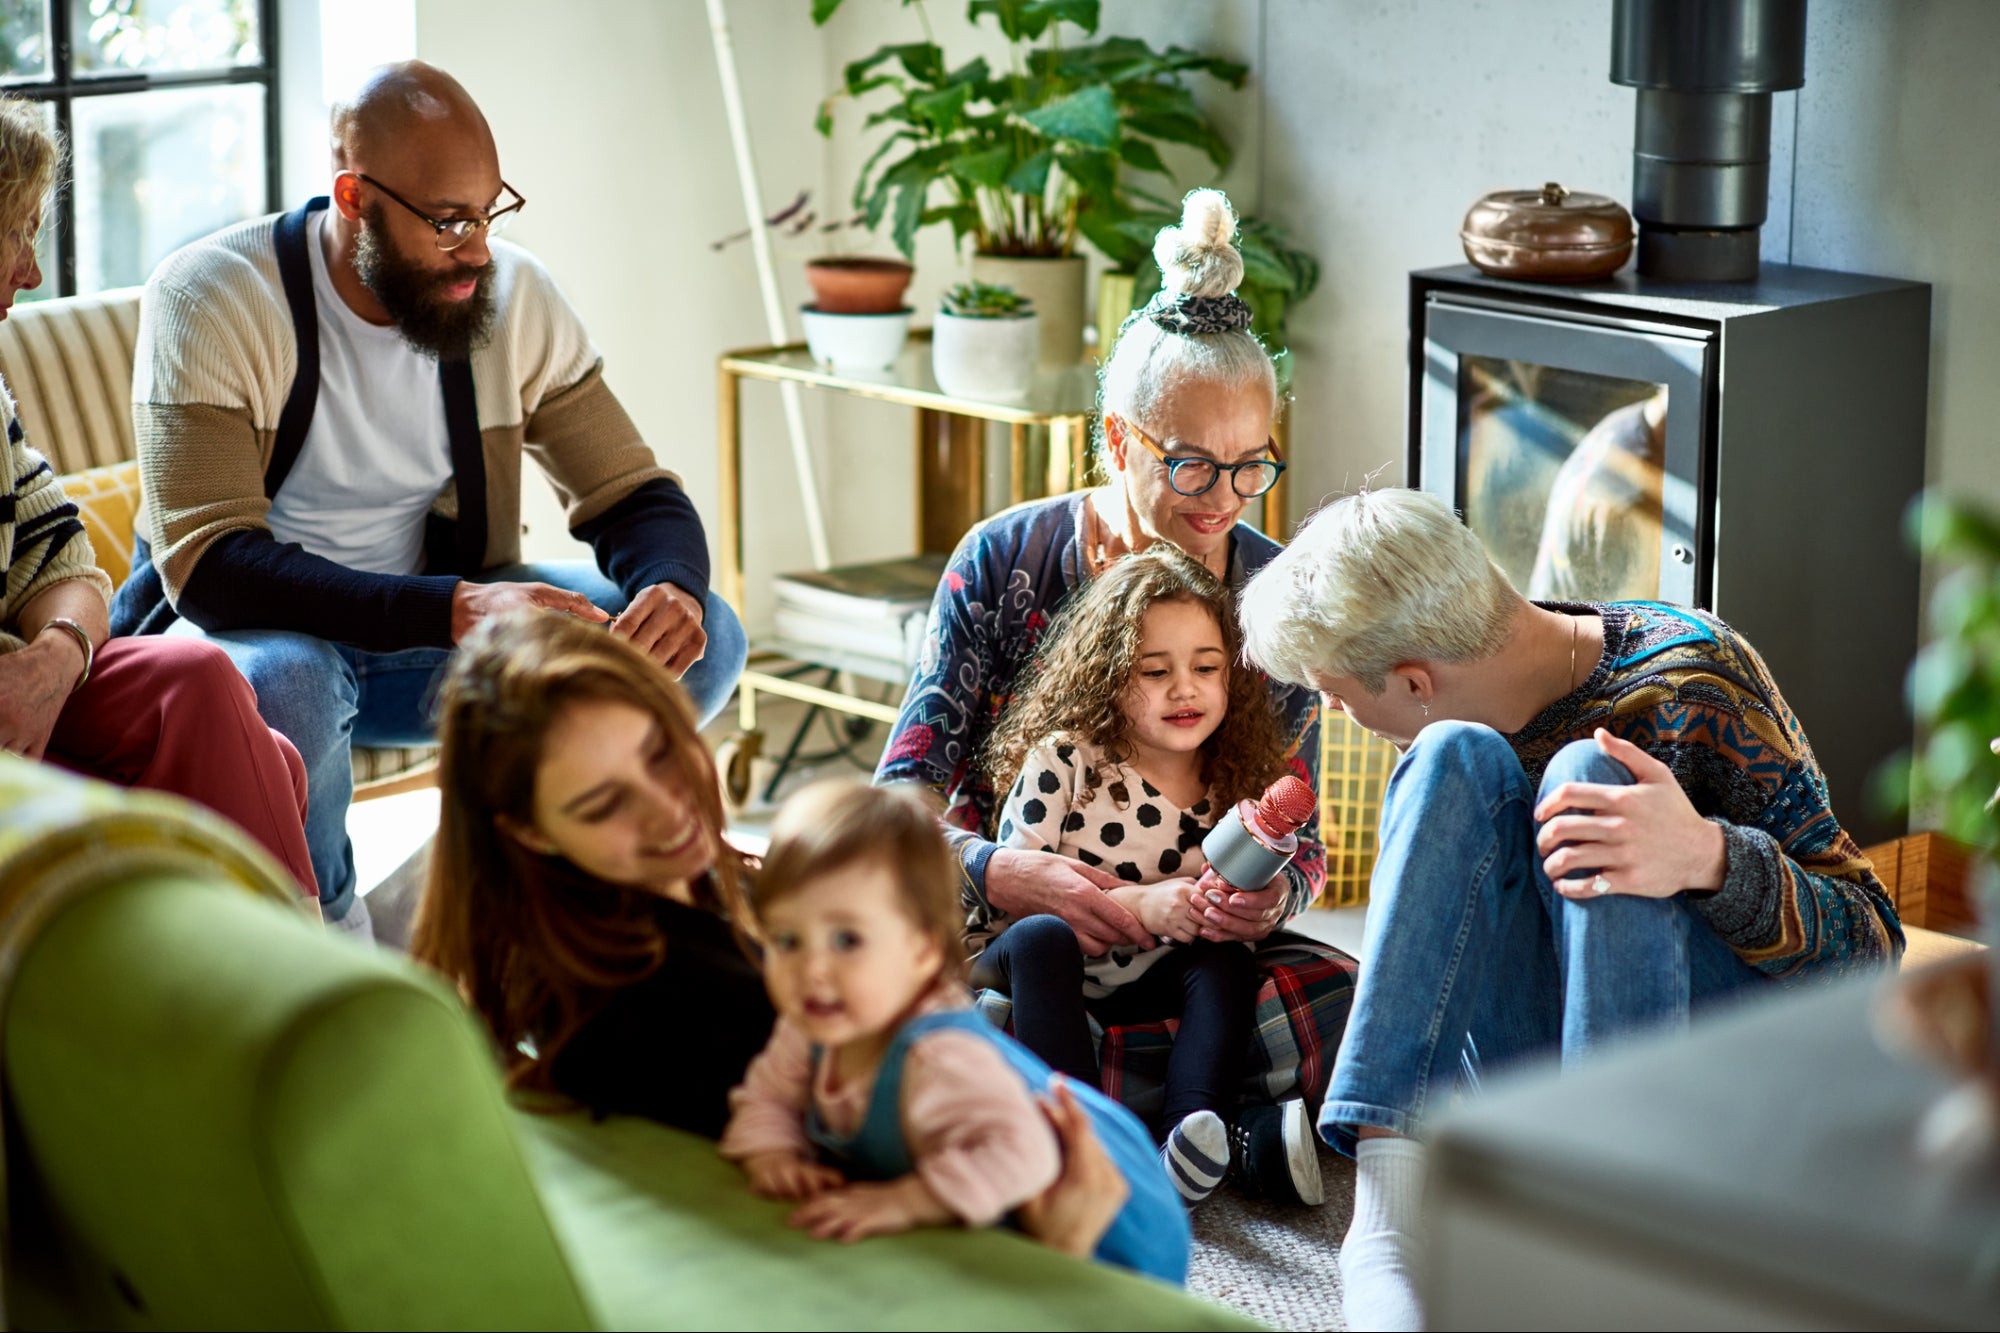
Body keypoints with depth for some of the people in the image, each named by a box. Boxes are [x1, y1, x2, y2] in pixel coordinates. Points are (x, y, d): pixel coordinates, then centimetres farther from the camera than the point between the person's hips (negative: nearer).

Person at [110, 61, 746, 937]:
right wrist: (454, 609, -42)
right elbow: (209, 567, -30)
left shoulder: (514, 298, -6)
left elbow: (634, 494, -1)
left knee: (702, 641, -15)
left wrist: (674, 588, -27)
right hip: (253, 631, -4)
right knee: (282, 681, -41)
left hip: (437, 622, 4)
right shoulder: (208, 300, -20)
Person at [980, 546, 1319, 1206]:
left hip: (1141, 987, 4)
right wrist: (1138, 904, -26)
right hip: (1036, 969, -4)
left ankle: (1187, 1138, -40)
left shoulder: (1231, 787, 2)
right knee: (1043, 935, -34)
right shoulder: (1064, 761, -11)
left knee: (1227, 959, -22)